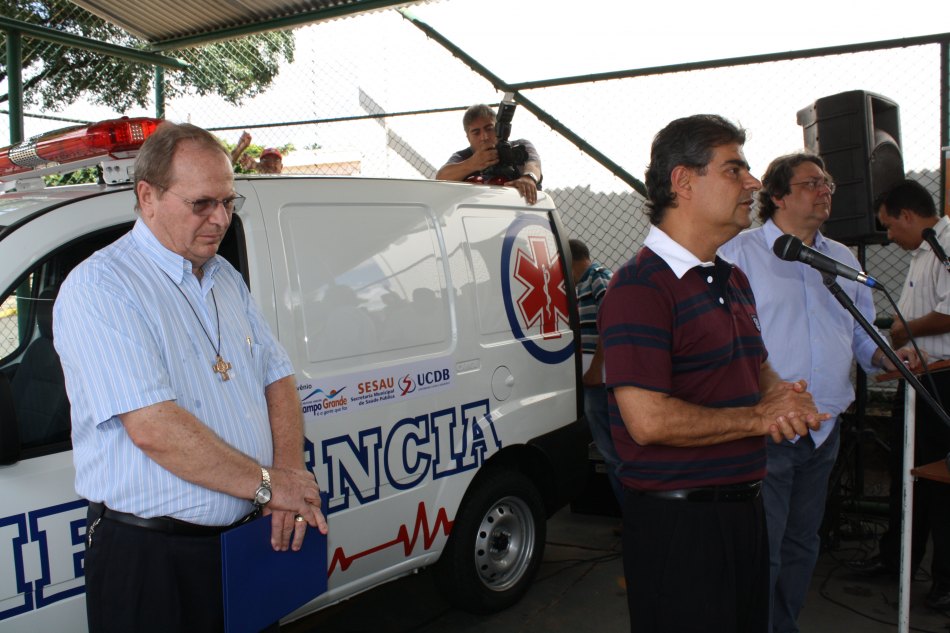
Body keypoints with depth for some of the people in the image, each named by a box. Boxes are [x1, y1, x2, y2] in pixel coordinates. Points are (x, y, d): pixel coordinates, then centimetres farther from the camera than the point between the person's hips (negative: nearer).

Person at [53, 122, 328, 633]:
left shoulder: (226, 279, 11)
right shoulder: (100, 287, -16)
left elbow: (276, 379, 8)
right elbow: (152, 428, -25)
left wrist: (291, 475, -8)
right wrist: (267, 483, -18)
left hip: (245, 541, 7)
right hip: (149, 557, -7)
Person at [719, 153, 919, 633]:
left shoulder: (843, 260, 15)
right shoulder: (740, 254, -5)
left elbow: (862, 333, 20)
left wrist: (886, 355, -2)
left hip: (824, 430, 7)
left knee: (802, 543, 18)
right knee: (761, 552, -4)